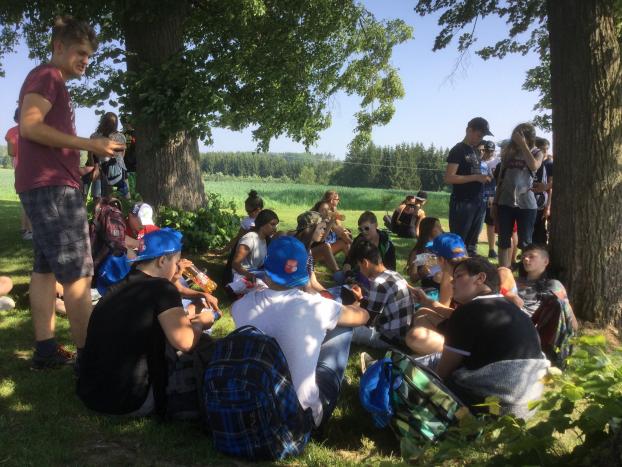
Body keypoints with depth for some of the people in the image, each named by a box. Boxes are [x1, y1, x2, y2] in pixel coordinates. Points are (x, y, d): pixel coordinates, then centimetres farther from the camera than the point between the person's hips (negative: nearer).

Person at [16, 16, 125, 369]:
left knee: (46, 269, 8)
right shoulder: (46, 76, -6)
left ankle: (46, 350, 13)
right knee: (78, 274, -11)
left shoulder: (54, 84, 24)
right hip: (51, 186, -11)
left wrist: (94, 149, 12)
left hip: (48, 186, 11)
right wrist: (89, 145, -19)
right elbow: (29, 126, -19)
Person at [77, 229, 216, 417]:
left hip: (88, 392, 7)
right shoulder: (162, 288, -10)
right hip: (128, 401, -7)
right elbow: (184, 342, -18)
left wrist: (183, 317, 25)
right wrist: (200, 323, 2)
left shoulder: (120, 287, 12)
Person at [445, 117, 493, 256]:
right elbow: (449, 178, -17)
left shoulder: (475, 151, 17)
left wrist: (484, 178, 7)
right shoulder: (458, 150, -8)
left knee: (472, 243, 12)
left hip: (477, 203, 8)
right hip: (462, 203, -8)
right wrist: (476, 177, -19)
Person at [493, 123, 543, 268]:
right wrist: (495, 201, 10)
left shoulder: (536, 152, 3)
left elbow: (534, 166, -22)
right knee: (504, 240, 4)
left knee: (525, 243, 2)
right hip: (505, 202, 3)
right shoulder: (509, 151, 9)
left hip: (526, 204, -3)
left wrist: (523, 145, -17)